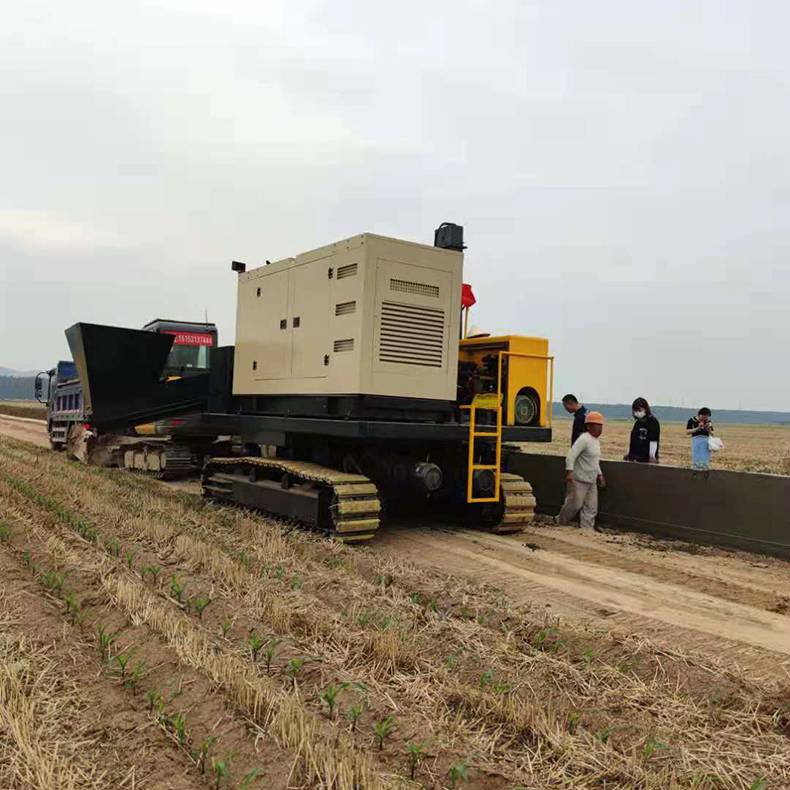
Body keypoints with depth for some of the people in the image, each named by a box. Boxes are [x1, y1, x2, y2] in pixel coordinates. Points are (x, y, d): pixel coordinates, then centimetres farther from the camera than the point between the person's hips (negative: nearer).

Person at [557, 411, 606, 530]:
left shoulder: (596, 441, 14)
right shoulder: (584, 439, -16)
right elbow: (571, 455, -24)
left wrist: (599, 474, 22)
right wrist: (569, 471, -32)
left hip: (592, 481, 9)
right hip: (579, 480, -9)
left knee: (591, 508, 7)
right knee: (574, 504, -2)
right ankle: (560, 524, 17)